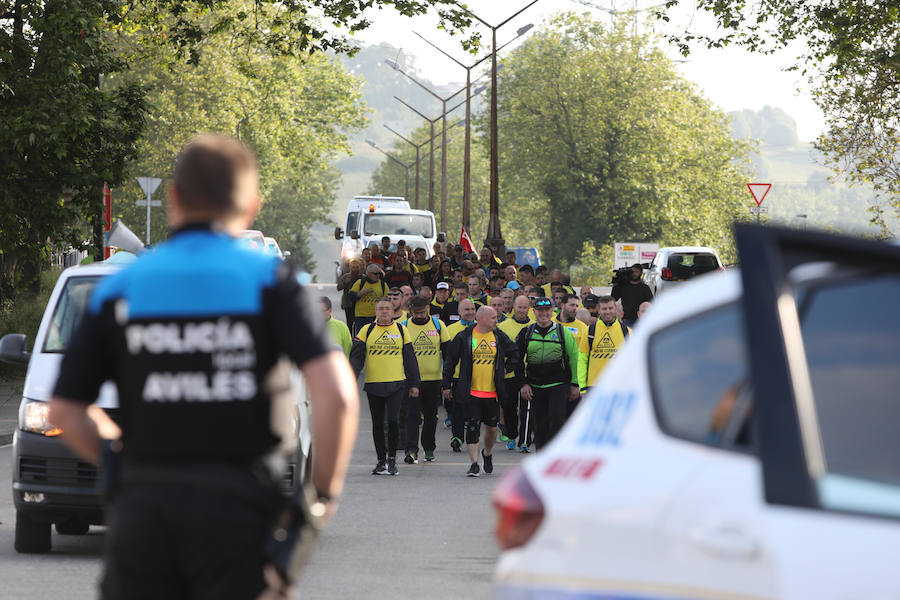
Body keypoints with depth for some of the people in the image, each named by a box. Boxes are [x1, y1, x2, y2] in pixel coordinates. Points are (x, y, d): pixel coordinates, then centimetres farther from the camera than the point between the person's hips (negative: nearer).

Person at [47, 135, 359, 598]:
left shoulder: (119, 290, 6)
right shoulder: (269, 281, -2)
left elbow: (64, 411, 5)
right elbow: (335, 393, -14)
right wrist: (326, 488, -1)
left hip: (143, 508, 2)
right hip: (238, 507, -2)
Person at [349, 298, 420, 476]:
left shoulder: (401, 330, 7)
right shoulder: (367, 331, 6)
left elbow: (410, 359, 10)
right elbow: (356, 357, 3)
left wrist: (414, 384, 7)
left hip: (396, 384, -1)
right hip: (373, 385, 1)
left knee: (393, 420, -14)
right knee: (378, 424, 6)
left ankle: (392, 457, 1)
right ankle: (381, 460, 17)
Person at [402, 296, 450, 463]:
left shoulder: (438, 325, 2)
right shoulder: (404, 327, 0)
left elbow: (448, 352, 7)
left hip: (434, 379, 2)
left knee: (431, 415, 12)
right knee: (412, 414, -11)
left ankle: (429, 448, 25)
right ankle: (411, 450, -16)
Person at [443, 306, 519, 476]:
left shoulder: (499, 337, 5)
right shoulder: (464, 337, -3)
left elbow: (514, 353, 22)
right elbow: (450, 360, 3)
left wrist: (506, 369, 8)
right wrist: (447, 385, 2)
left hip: (493, 392, 3)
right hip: (471, 392, -3)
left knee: (491, 427, 10)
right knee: (472, 427, -8)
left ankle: (487, 453, 37)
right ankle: (474, 464, -6)